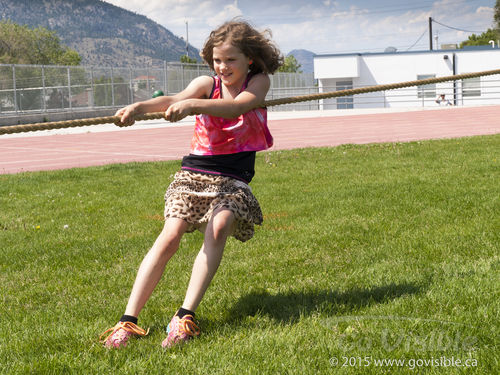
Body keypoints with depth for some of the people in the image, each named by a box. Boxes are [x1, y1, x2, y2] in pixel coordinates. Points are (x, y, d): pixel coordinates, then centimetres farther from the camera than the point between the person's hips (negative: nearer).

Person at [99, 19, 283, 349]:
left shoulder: (259, 81, 1)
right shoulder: (206, 84, 5)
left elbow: (236, 106, -21)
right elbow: (175, 100, -16)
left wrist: (192, 105, -39)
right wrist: (138, 107, -38)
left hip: (233, 179, -1)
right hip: (193, 173, 1)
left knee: (218, 229, -29)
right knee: (170, 235, -19)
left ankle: (185, 317, -32)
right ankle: (128, 321, -22)